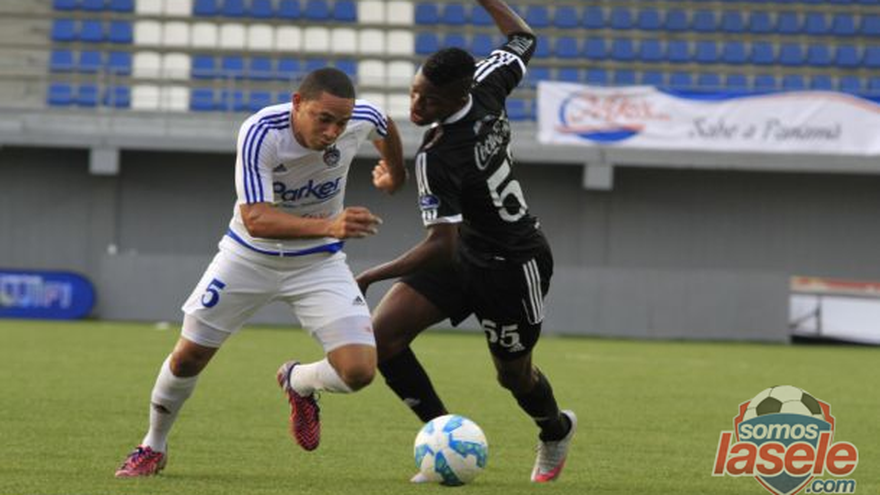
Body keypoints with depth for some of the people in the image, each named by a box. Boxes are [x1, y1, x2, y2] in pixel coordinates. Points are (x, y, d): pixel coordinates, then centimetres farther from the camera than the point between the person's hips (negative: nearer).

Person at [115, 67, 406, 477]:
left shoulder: (362, 118, -21)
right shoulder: (260, 133, -33)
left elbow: (385, 128, 6)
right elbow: (256, 220, -40)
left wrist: (395, 175, 25)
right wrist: (328, 225, -55)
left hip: (319, 262, 2)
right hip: (250, 256, -2)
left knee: (359, 371, -16)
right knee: (188, 355, 4)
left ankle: (297, 382, 20)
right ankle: (153, 447, 33)